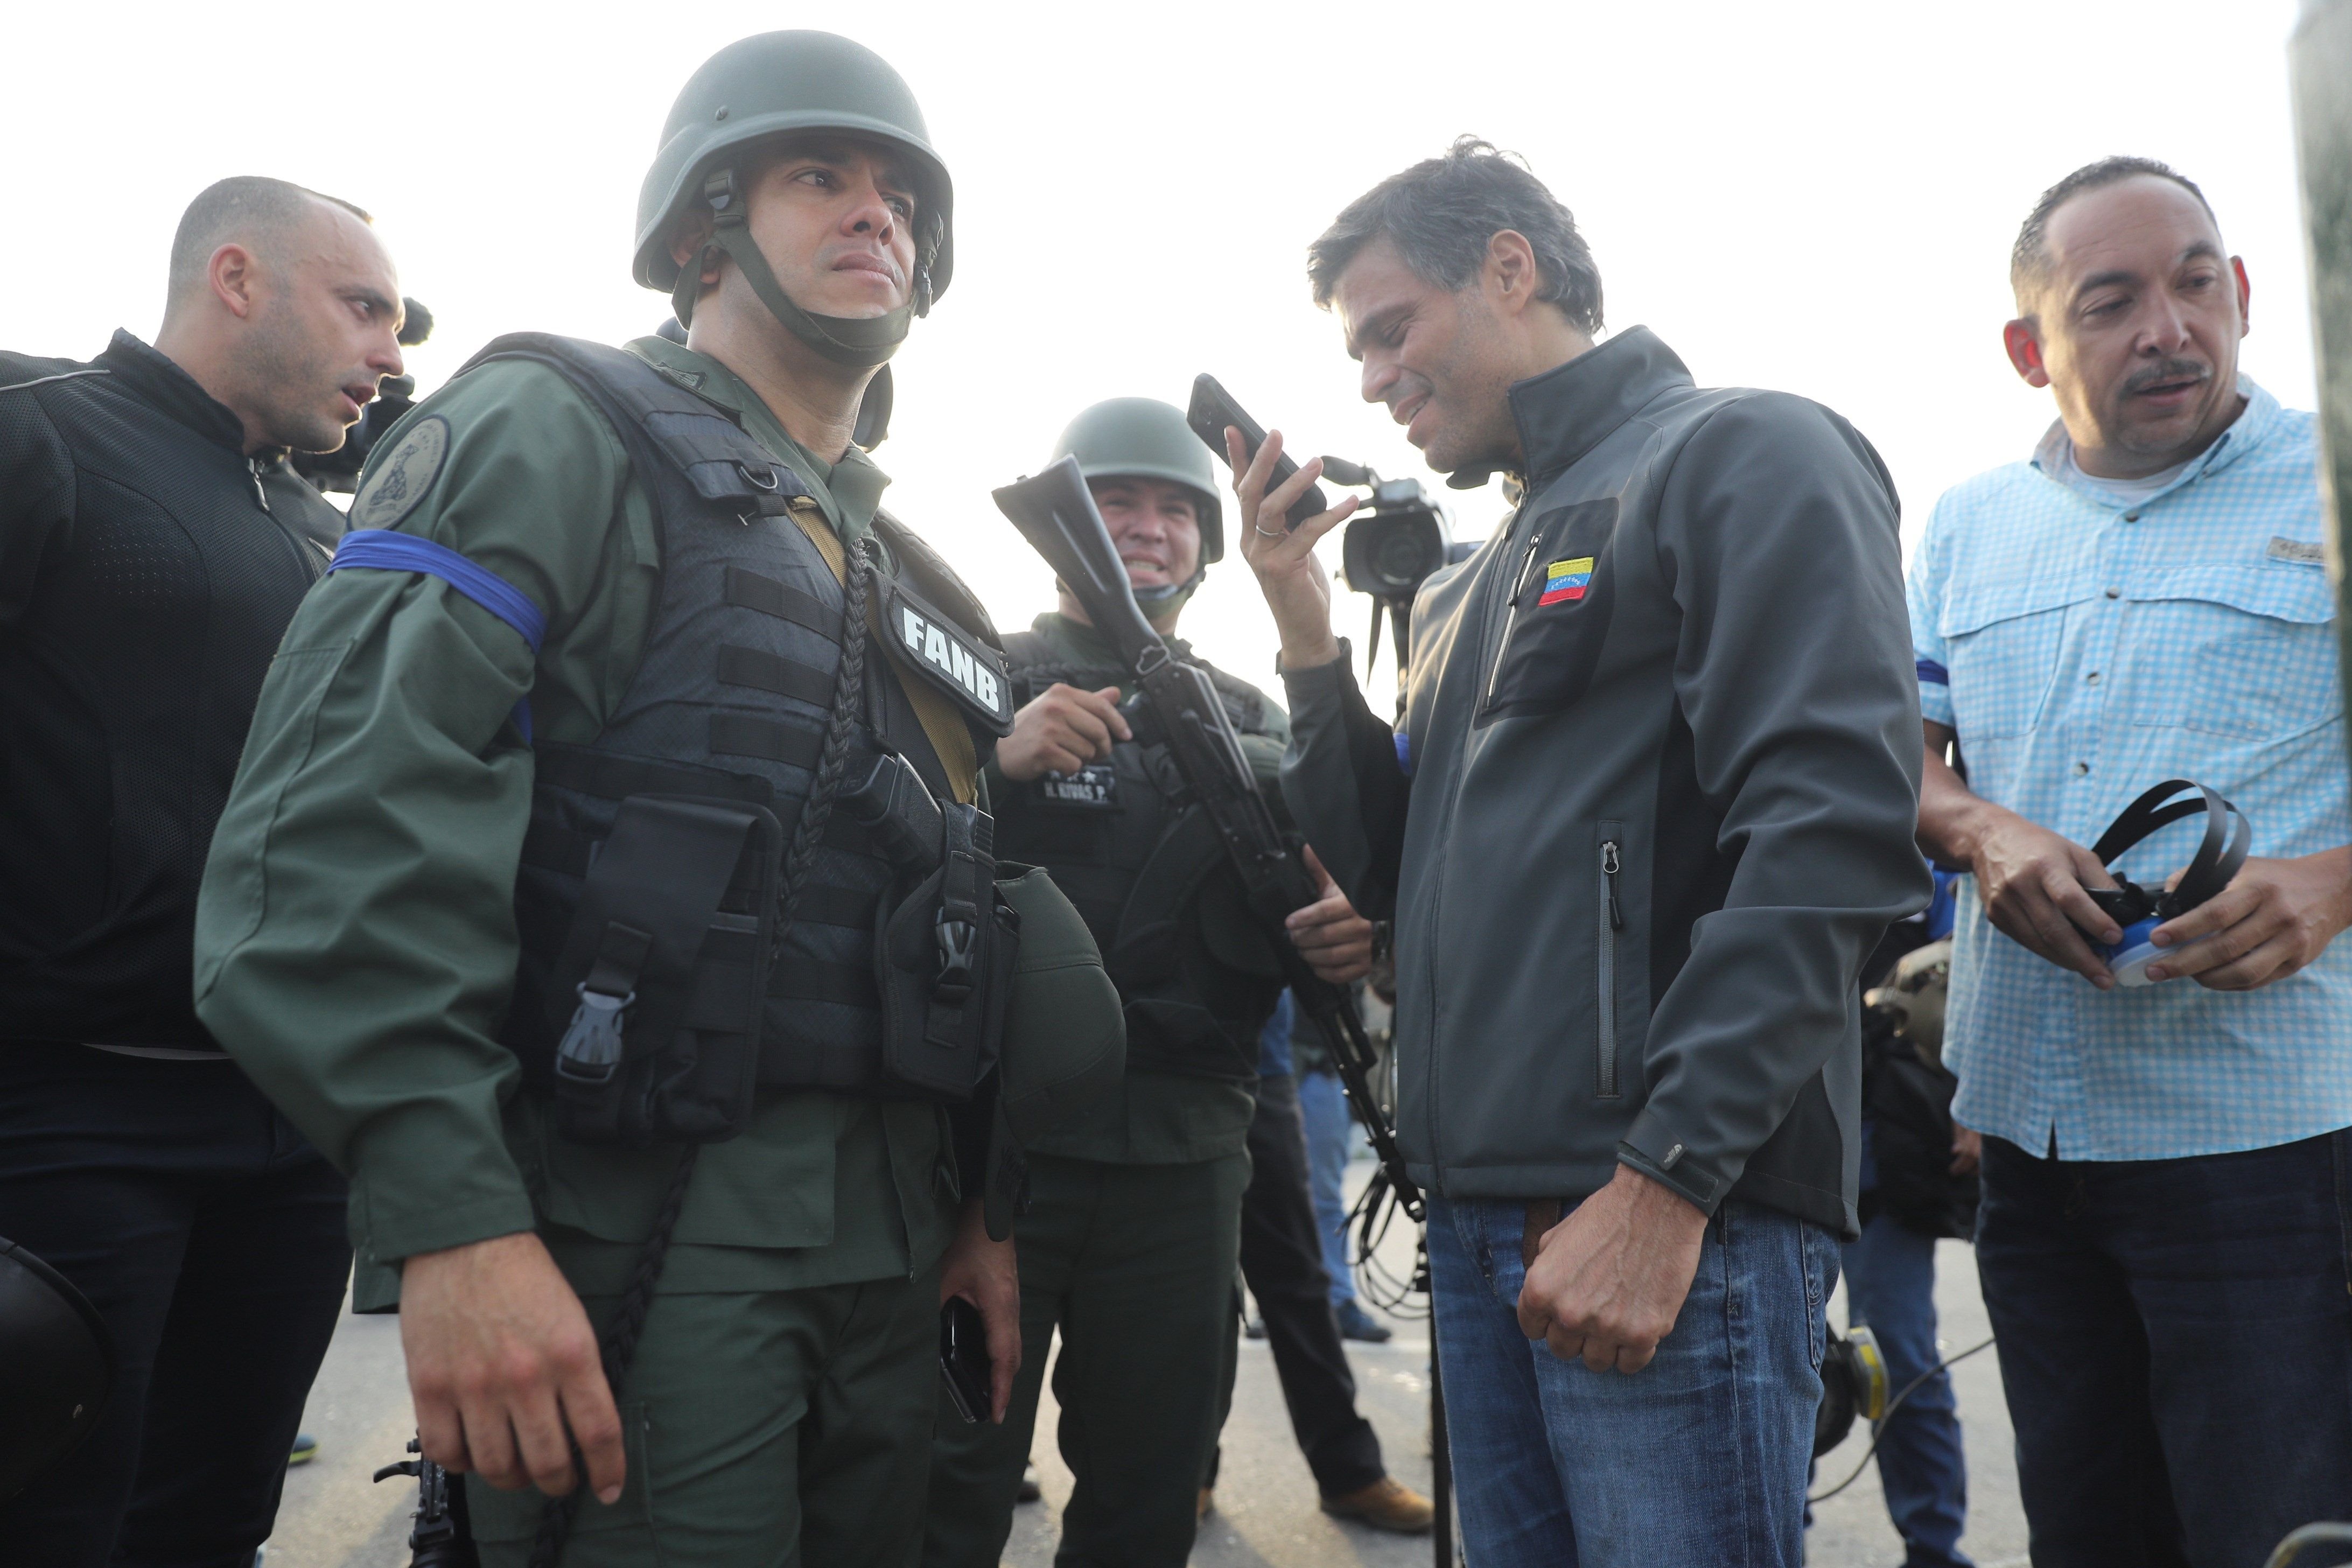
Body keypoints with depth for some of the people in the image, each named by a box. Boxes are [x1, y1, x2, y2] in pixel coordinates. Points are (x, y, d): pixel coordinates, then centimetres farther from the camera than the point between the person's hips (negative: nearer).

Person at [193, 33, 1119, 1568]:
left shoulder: (915, 585, 20)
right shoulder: (562, 432, -2)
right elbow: (345, 810, -17)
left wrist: (978, 1205, 15)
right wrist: (450, 1216, -24)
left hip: (889, 1244, 7)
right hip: (630, 1233, -7)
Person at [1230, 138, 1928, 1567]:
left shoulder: (1741, 458, -3)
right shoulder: (1475, 584, 22)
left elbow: (1831, 831, -15)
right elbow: (1404, 875, 20)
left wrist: (1666, 1181, -20)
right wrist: (1310, 644, 9)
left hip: (1675, 1224, -8)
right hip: (1482, 1221, 8)